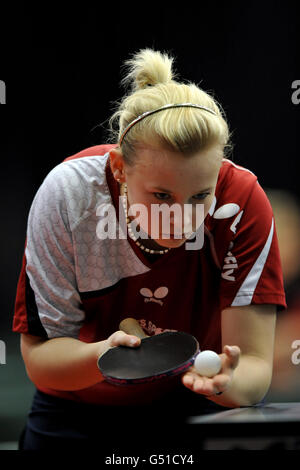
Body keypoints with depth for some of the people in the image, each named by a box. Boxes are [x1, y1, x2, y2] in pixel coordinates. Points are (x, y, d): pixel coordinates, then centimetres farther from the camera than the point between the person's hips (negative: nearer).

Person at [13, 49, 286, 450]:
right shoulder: (67, 195, -21)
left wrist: (224, 382, -41)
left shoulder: (242, 202, -22)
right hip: (81, 411, 1)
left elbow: (255, 365, -19)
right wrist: (102, 356, -36)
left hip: (198, 404, 0)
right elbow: (39, 356, -16)